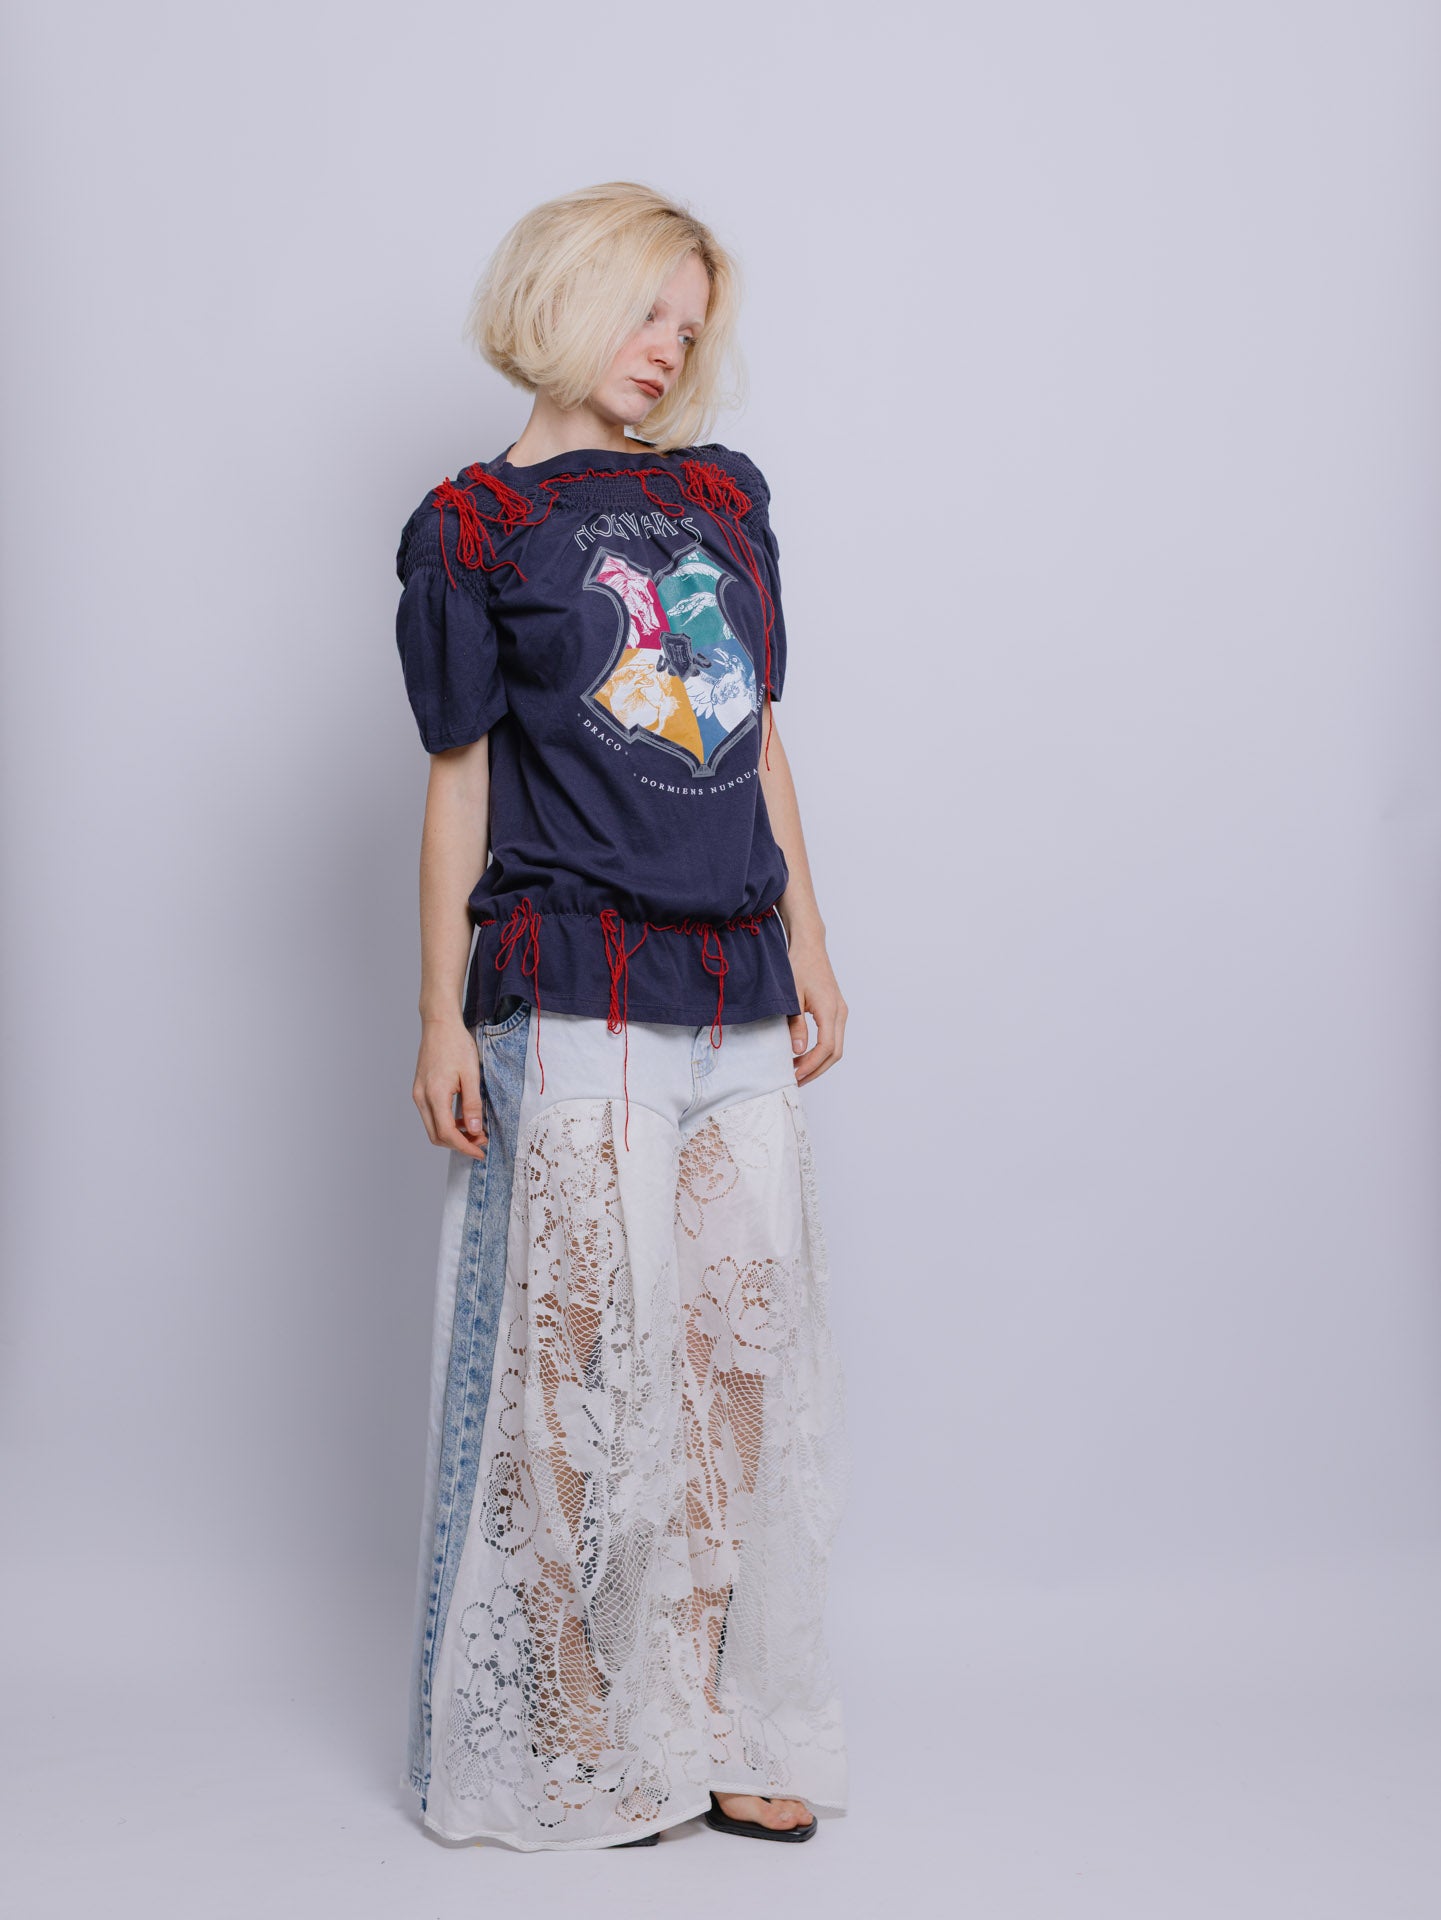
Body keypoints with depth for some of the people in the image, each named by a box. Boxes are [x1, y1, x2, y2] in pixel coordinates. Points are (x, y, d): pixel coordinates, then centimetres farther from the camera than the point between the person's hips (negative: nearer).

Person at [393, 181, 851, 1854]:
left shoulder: (723, 494, 16)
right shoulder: (474, 526, 2)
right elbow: (460, 780, 1)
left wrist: (809, 949, 15)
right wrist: (441, 1020, -2)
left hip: (737, 992, 5)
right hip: (574, 994, -5)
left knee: (744, 1351, 6)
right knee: (580, 1356, 0)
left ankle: (710, 1727, 19)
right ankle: (570, 1740, 15)